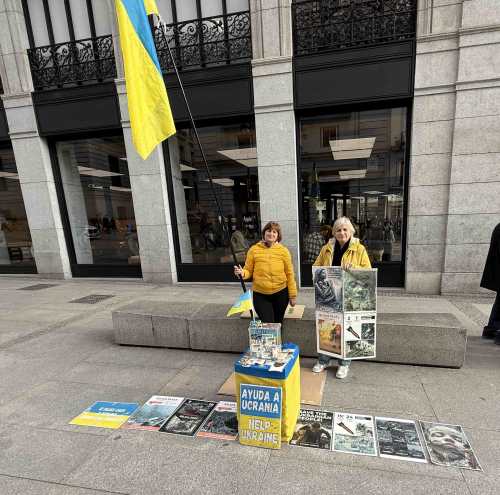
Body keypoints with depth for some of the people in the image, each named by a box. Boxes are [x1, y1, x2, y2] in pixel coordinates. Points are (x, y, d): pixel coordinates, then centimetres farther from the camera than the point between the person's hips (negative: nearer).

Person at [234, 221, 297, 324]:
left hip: (280, 294, 1)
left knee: (278, 324, 18)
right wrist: (242, 273, -22)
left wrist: (292, 295, 1)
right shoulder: (254, 249, -5)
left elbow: (289, 274, 0)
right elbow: (248, 271, 1)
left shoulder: (283, 250, -3)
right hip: (260, 295, -1)